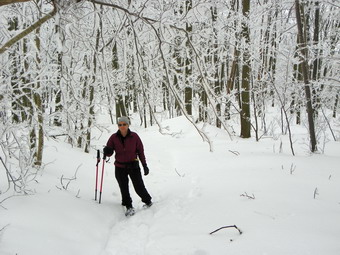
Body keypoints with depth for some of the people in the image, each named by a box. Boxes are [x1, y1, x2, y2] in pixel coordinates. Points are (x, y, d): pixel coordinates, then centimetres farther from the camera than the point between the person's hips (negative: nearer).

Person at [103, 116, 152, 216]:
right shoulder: (114, 137, -5)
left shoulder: (134, 136, -7)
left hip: (133, 166, -1)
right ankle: (129, 207, 22)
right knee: (124, 189, 4)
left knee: (139, 188, 3)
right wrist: (107, 151, -27)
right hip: (120, 168, 1)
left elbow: (140, 151, 0)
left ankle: (148, 201, 30)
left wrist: (145, 165, 1)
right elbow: (109, 153, -2)